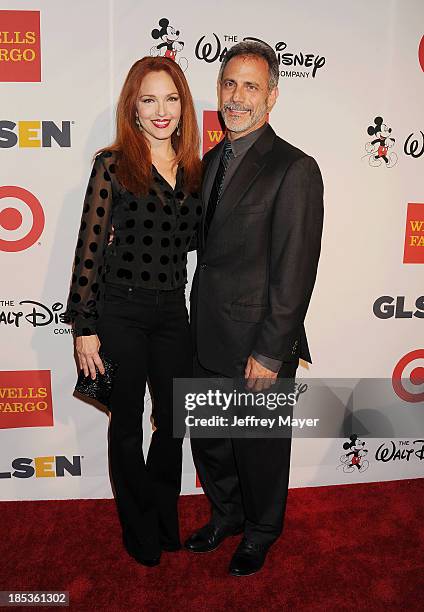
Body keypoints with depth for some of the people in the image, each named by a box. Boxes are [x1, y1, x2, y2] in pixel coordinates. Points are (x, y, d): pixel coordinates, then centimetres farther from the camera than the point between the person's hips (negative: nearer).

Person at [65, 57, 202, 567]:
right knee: (127, 423, 12)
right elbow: (89, 248, -9)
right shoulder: (113, 165, -8)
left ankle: (165, 518, 41)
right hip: (121, 312, -4)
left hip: (173, 310, 5)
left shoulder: (193, 169, 6)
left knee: (174, 420, 15)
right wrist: (84, 328, -11)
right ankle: (138, 527, 37)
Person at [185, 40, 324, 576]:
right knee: (207, 440, 21)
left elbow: (295, 270, -17)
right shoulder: (211, 161, 10)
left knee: (260, 450, 14)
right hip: (207, 341, 7)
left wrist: (269, 353, -18)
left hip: (259, 348, -7)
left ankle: (260, 533, 42)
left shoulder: (295, 169, -14)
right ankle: (227, 515, 49)